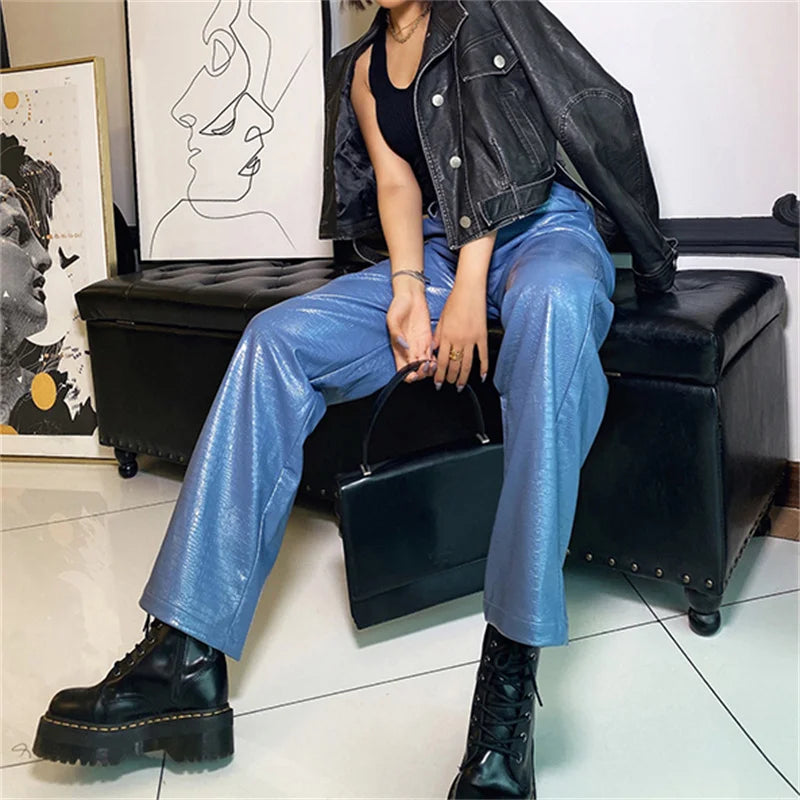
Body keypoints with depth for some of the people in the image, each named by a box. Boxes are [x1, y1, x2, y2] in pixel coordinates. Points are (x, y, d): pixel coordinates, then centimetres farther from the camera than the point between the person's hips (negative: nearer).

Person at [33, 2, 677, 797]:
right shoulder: (362, 69, 21)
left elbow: (496, 149, -5)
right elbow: (395, 183, 8)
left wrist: (470, 288, -18)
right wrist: (407, 286, -13)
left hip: (540, 226, -4)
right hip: (434, 251, 4)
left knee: (550, 302, -41)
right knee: (276, 337, -18)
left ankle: (512, 665, -40)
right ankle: (188, 655, -25)